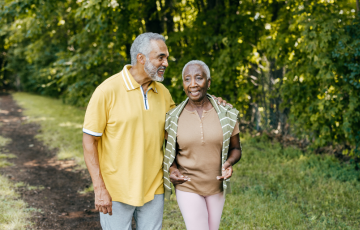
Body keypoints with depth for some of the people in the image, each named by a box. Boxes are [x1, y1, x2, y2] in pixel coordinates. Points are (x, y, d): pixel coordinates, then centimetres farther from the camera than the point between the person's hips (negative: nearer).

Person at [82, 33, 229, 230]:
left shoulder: (163, 93, 5)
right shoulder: (108, 90, -12)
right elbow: (89, 140, -10)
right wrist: (99, 188, -14)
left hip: (153, 189, 5)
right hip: (116, 191, -5)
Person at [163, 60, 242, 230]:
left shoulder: (226, 114, -8)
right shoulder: (174, 118, -8)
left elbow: (236, 149, 2)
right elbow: (172, 152, 5)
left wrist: (229, 163, -19)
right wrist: (172, 169, -15)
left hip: (216, 186, 2)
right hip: (187, 187, -2)